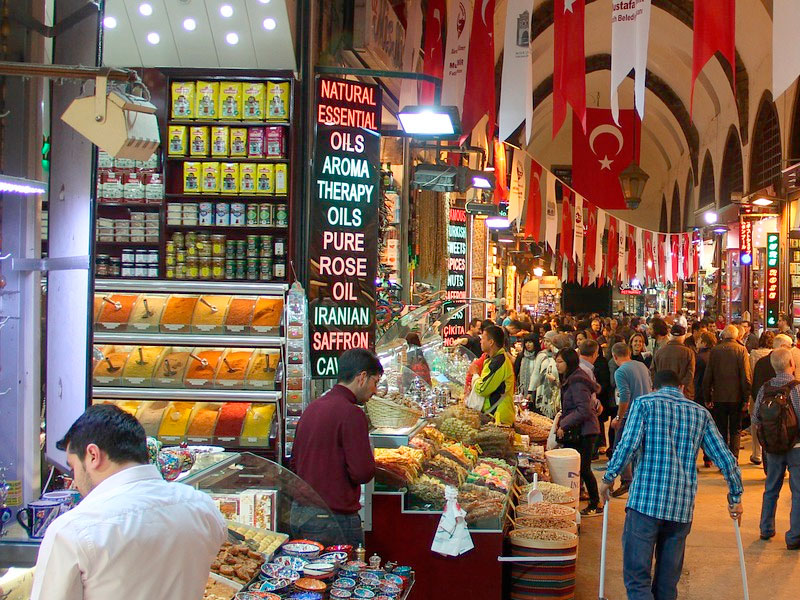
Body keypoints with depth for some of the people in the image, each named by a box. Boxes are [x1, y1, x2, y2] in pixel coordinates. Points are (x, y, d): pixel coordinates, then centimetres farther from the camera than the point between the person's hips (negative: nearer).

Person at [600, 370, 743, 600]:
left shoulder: (645, 403, 3)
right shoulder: (701, 413, 13)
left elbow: (628, 445, -9)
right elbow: (725, 460, 10)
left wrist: (608, 478, 4)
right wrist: (735, 498, 21)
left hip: (645, 500, -4)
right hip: (682, 507, 4)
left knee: (636, 575, -4)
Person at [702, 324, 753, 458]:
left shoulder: (715, 350, -2)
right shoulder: (741, 350, -6)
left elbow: (707, 376, 0)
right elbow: (746, 376, -10)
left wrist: (707, 397, 8)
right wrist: (746, 398, -3)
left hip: (719, 397, 1)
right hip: (736, 397, -1)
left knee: (721, 431, 10)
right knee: (735, 431, 9)